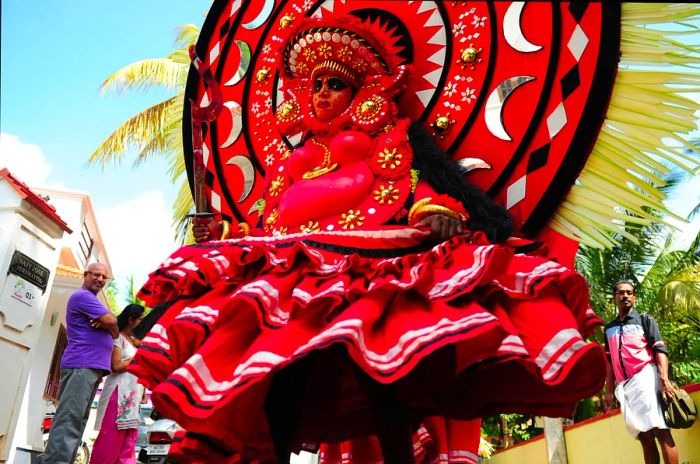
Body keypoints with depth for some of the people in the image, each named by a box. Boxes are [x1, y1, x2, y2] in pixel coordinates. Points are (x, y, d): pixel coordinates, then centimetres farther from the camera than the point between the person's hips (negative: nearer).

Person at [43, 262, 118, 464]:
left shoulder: (91, 300, 27)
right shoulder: (83, 296, -5)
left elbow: (112, 328, 21)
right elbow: (112, 323, -13)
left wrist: (105, 321, 0)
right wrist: (110, 324, 10)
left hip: (92, 367, 10)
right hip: (82, 366, -10)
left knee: (76, 422, 7)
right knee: (69, 420, -16)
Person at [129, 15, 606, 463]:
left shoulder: (394, 139, 19)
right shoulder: (290, 166, 31)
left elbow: (427, 188, 3)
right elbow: (270, 231, 26)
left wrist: (436, 211, -18)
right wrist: (224, 233, 12)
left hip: (375, 267, -4)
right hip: (296, 273, 4)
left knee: (374, 350, -33)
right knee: (273, 362, -23)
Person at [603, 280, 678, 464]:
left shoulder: (645, 319, 9)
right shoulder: (609, 328, 21)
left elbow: (660, 349, -3)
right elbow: (610, 361, 22)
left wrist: (664, 379, -19)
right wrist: (609, 391, 15)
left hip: (646, 377, -4)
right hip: (625, 386, 4)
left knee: (660, 431, -14)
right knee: (644, 438, 3)